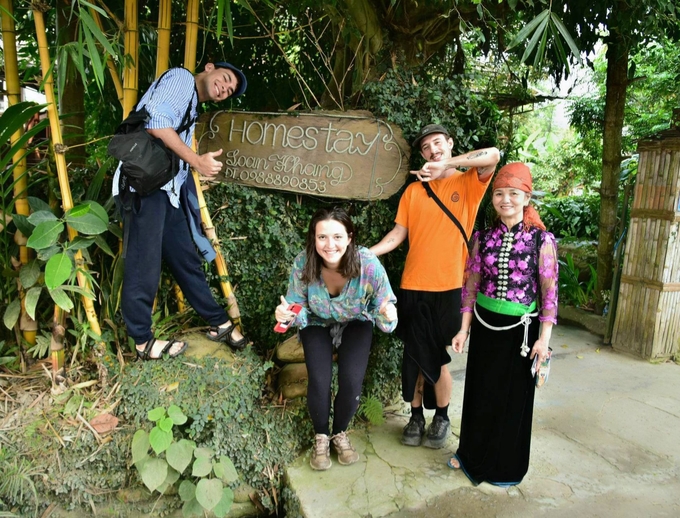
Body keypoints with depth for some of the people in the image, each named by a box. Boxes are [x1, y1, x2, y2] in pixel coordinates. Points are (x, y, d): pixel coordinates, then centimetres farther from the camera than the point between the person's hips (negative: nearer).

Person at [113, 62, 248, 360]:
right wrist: (197, 161, -13)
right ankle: (143, 342, 9)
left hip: (167, 189, 10)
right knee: (144, 265, -3)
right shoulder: (180, 78, 0)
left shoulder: (192, 107, 27)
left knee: (185, 258, 14)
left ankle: (218, 322, 23)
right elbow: (157, 122, -16)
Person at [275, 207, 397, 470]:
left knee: (351, 382, -16)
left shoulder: (368, 264, -33)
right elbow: (301, 309, -15)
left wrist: (387, 315, -46)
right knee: (319, 382, -17)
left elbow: (384, 310, -23)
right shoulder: (303, 264, -29)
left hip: (356, 323, 0)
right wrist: (288, 313, -38)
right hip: (317, 323, 0)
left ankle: (340, 434, 18)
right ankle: (320, 437, 15)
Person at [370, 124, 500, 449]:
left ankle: (442, 417, 29)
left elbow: (493, 156, -18)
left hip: (449, 287, -2)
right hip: (413, 286, 2)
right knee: (416, 357, 10)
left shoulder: (468, 183, 1)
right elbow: (398, 233, 4)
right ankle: (416, 416, 27)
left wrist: (446, 165, -18)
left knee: (438, 358, 7)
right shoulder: (413, 190, 9)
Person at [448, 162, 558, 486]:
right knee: (479, 390, 15)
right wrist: (465, 328, 4)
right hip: (485, 325, 3)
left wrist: (544, 337, -11)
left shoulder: (542, 240, -8)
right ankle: (473, 454, 36)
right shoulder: (484, 237, 1)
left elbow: (549, 291, -7)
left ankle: (507, 466, 31)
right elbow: (471, 285, 4)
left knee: (514, 395, 10)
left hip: (520, 328, -3)